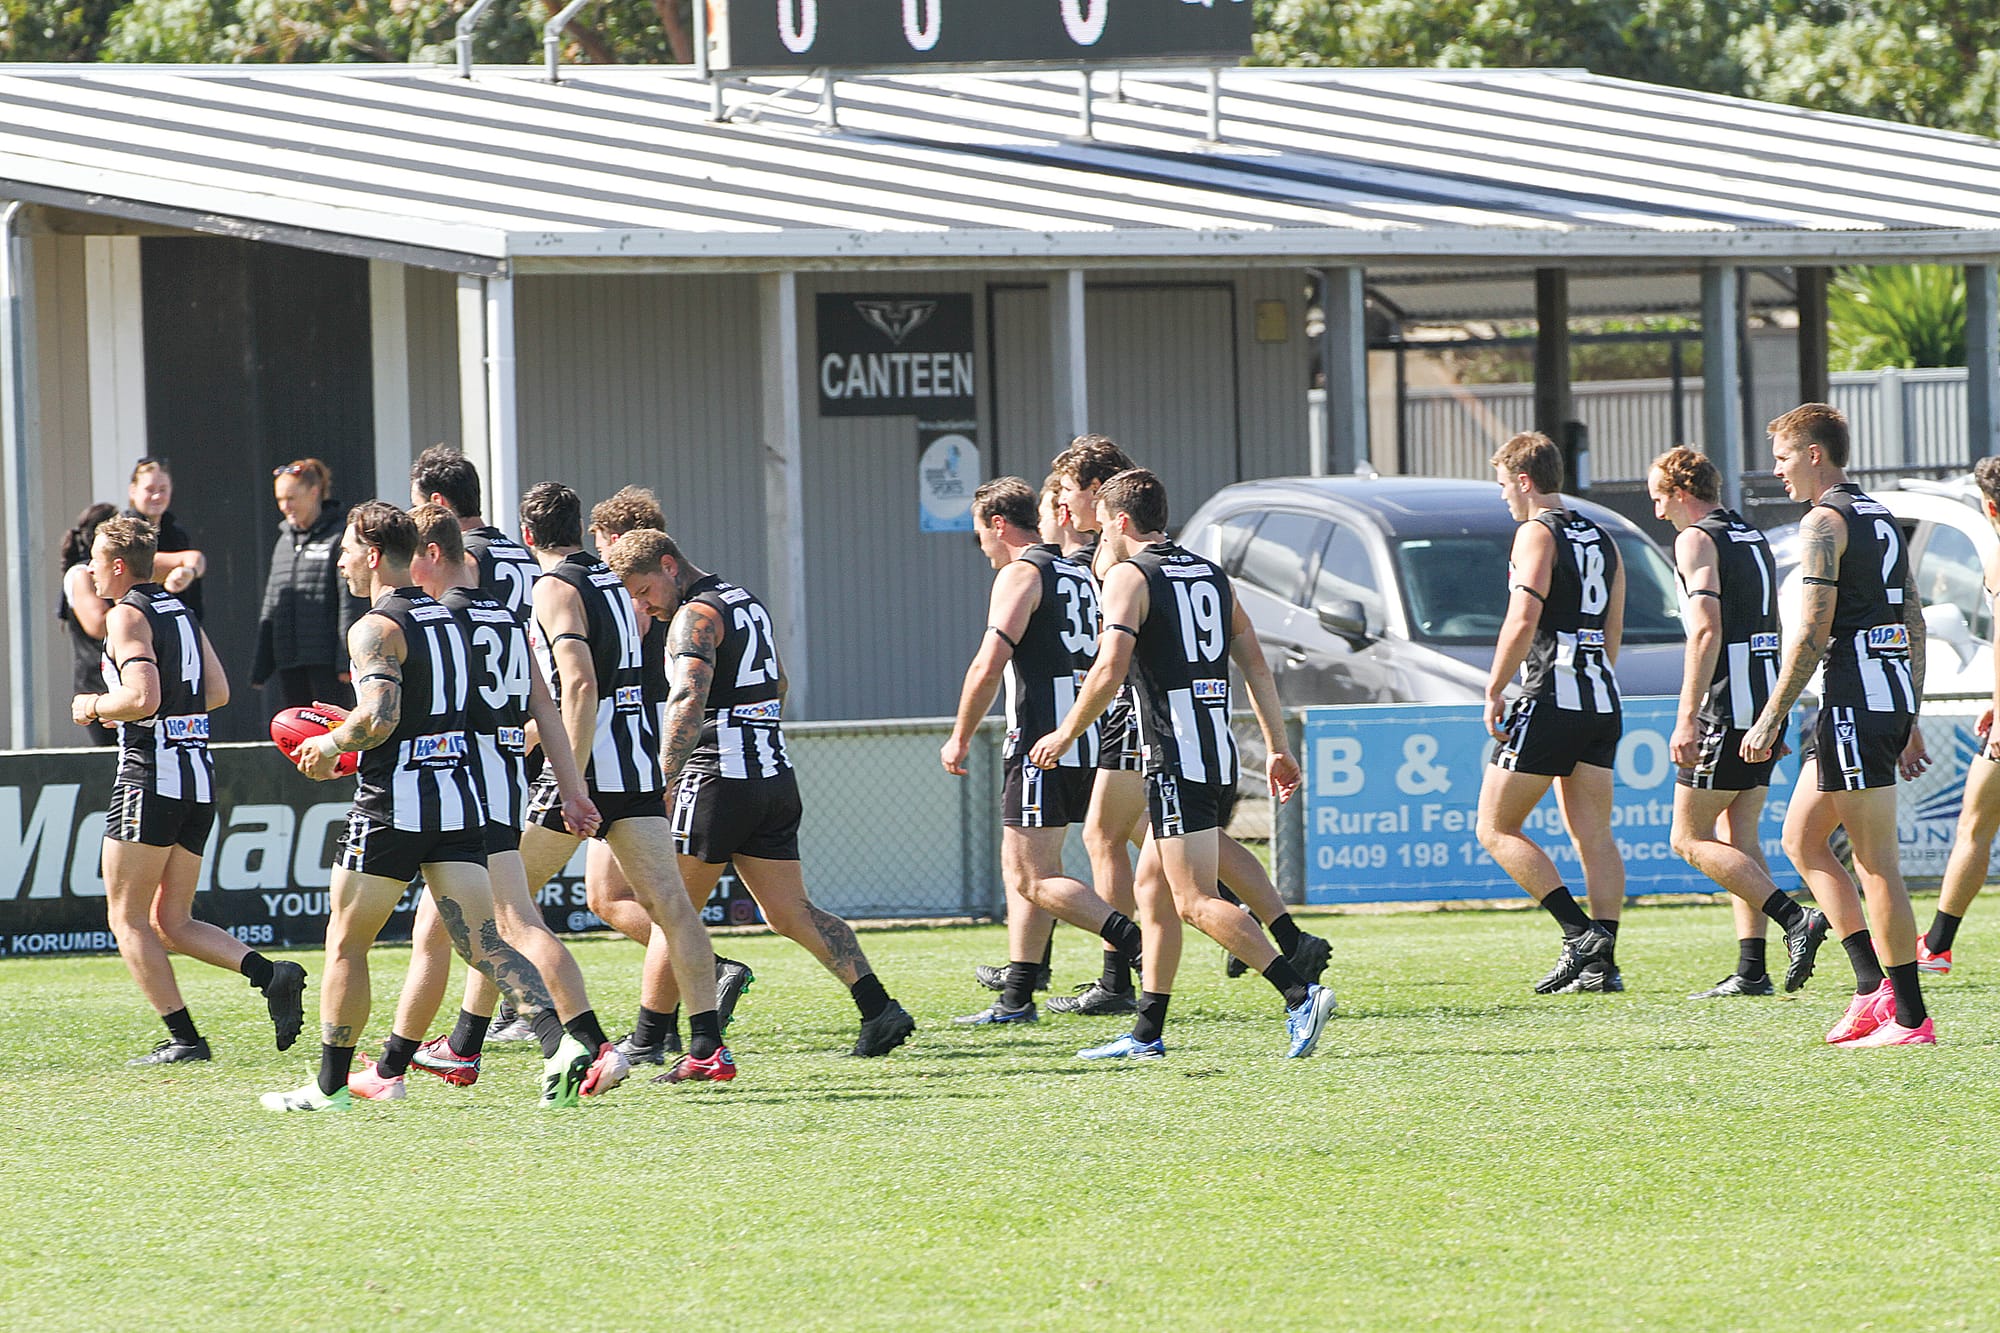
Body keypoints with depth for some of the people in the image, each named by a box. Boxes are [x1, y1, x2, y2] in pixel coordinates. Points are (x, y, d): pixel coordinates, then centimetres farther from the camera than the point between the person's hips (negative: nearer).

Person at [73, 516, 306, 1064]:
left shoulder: (127, 615, -10)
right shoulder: (180, 612, 17)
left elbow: (142, 698, -21)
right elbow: (218, 691, 17)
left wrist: (95, 706, -3)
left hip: (151, 772, -8)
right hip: (198, 772, 8)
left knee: (127, 918, 2)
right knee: (172, 924, 11)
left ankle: (183, 1038, -4)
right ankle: (272, 975, -8)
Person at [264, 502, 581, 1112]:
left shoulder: (376, 627, -11)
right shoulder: (448, 619, 15)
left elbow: (379, 719, -23)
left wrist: (332, 744, -4)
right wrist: (351, 725, 26)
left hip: (394, 802, -7)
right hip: (459, 793, 7)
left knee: (346, 943, 8)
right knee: (482, 943, -1)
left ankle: (330, 1085, 14)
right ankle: (562, 1041, -23)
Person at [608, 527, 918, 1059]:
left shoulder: (695, 616, -12)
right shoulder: (746, 602, 17)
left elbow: (687, 701, -26)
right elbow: (778, 684, 31)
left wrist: (663, 783, -28)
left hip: (719, 780, -9)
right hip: (776, 777, 9)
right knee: (790, 912, 7)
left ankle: (645, 1042, 3)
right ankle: (879, 1010, -5)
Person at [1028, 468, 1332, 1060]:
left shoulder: (1130, 575, -6)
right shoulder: (1211, 575, 17)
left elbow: (1110, 669, -17)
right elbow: (1255, 663, 15)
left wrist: (1066, 734, -5)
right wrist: (1278, 748, 17)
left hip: (1178, 760, -8)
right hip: (1221, 755, 8)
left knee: (1197, 901, -11)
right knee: (1152, 888, 16)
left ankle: (1301, 995, -24)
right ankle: (1146, 1034, 17)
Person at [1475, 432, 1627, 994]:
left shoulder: (1537, 533, -7)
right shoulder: (1601, 540, 18)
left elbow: (1523, 621, -18)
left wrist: (1494, 691, -12)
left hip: (1551, 696, -8)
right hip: (1602, 702, 8)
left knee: (1497, 829, -1)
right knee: (1593, 835, 7)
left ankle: (1580, 933, -13)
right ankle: (1601, 963, 0)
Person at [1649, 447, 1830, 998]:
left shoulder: (1696, 540, -9)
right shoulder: (1753, 538, 18)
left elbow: (1706, 630, -20)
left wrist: (1687, 718, -22)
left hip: (1727, 706, -9)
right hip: (1768, 701, 9)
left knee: (1690, 839, -3)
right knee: (1738, 839, 11)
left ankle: (1796, 919, -16)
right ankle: (1752, 970, 4)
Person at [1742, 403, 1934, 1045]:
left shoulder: (1825, 522, -10)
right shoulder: (1882, 519, 18)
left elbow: (1812, 632, -17)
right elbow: (1915, 624, 20)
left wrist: (1770, 719, -14)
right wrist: (1909, 720, 23)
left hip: (1854, 696, -10)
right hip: (1893, 695, 10)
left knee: (1875, 861, -6)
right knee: (1802, 839, 16)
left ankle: (1910, 1017, -5)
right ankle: (1874, 986, 11)